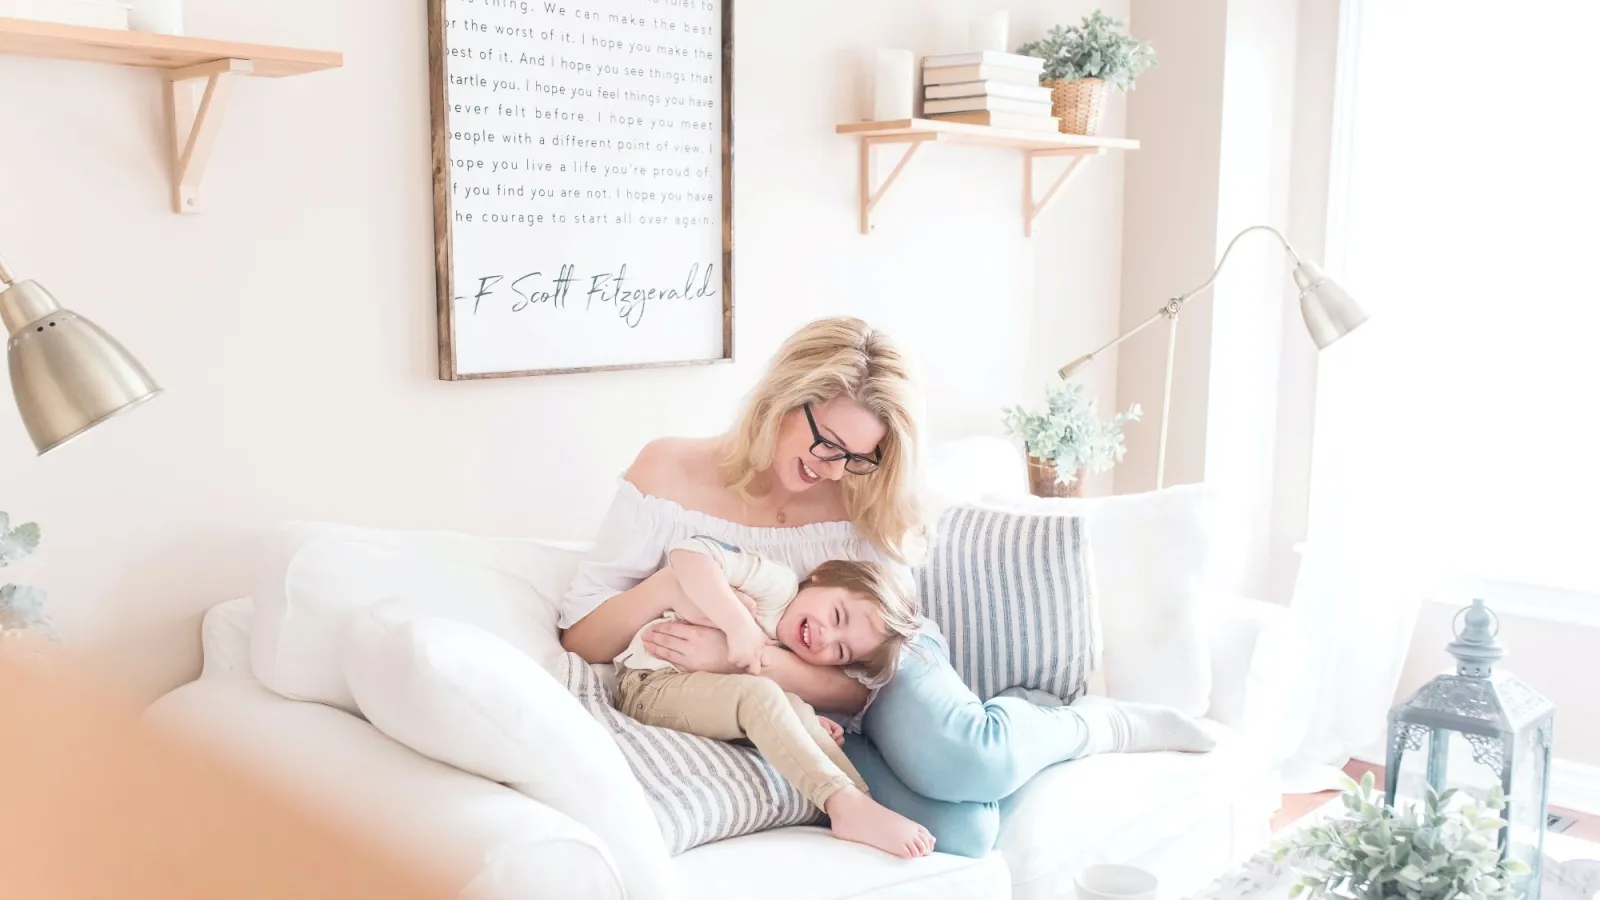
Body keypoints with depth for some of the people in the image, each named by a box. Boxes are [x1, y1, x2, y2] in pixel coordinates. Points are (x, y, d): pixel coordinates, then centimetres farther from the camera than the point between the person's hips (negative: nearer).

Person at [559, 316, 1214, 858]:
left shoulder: (861, 510, -7)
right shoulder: (668, 472, -7)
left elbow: (864, 684, -11)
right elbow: (581, 640, -7)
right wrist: (671, 583, -26)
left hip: (888, 678, 1)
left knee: (955, 762, -38)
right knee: (954, 831, -32)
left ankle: (1093, 725, -6)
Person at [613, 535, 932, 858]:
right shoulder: (777, 581, -12)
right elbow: (686, 554, -23)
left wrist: (807, 725, -12)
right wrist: (740, 623, -29)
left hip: (709, 707, 7)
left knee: (798, 711, -14)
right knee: (758, 693, -30)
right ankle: (844, 803, -37)